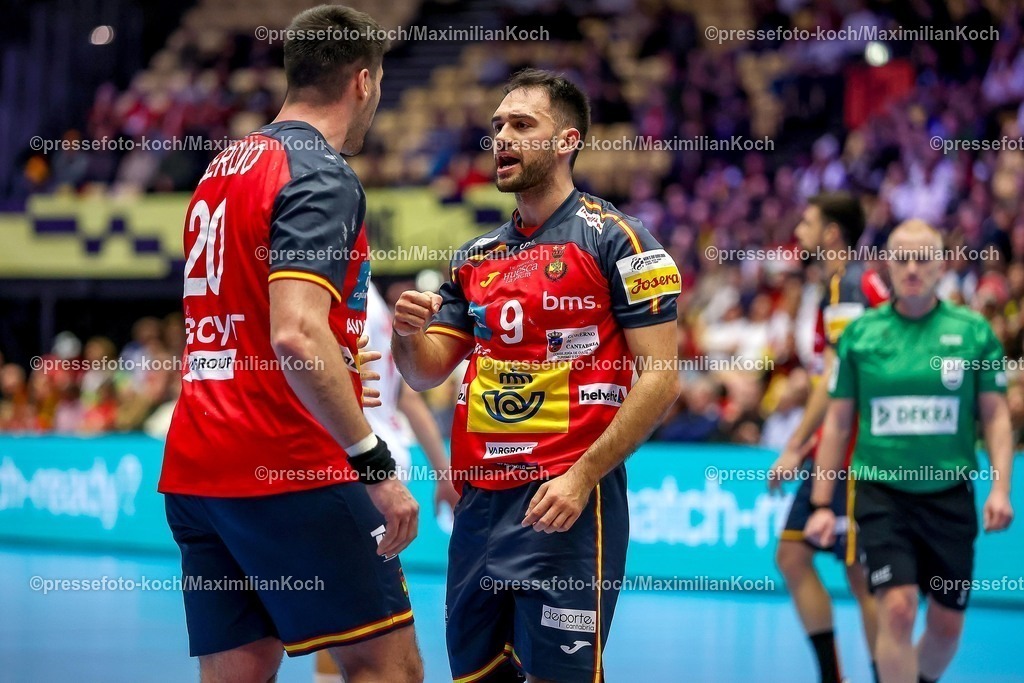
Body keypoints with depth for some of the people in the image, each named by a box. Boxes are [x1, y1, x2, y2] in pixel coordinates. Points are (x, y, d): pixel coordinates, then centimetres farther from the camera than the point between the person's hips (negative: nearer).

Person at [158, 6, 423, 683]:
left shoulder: (222, 169, 16)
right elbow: (295, 334, -24)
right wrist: (375, 461, -23)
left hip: (196, 469, 8)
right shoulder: (323, 176, -11)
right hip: (292, 471, -8)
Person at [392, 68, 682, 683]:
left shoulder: (614, 240, -5)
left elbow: (660, 380, -10)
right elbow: (427, 372, 17)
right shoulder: (476, 257, 15)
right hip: (479, 501, 7)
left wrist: (583, 477, -17)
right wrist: (407, 332, -6)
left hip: (568, 502, -7)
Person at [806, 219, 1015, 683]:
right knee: (898, 609, -16)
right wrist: (821, 504, 3)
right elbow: (838, 422, 7)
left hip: (949, 493, 1)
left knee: (947, 625, 6)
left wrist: (1000, 488, -9)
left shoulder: (974, 332, 2)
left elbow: (996, 417, 4)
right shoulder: (860, 333, 2)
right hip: (881, 492, -1)